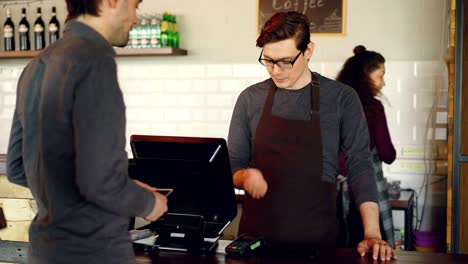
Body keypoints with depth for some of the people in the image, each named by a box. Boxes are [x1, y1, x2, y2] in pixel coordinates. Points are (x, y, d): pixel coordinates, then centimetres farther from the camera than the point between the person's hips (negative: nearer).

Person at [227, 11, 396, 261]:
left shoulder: (342, 98, -3)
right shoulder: (250, 98, 2)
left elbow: (360, 165, -7)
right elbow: (233, 165, 7)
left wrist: (372, 233, -16)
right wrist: (245, 176, -15)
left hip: (317, 236, -1)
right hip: (257, 232, 2)